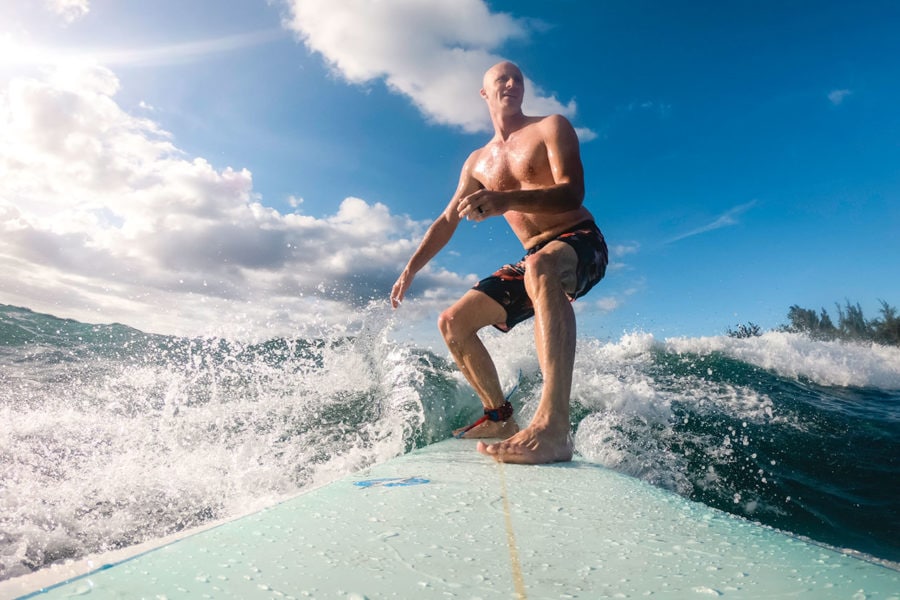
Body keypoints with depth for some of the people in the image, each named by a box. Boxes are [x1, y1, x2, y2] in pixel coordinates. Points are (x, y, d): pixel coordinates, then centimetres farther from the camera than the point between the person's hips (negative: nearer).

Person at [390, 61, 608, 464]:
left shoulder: (552, 127, 2)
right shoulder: (478, 162, 18)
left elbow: (572, 192, -15)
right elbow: (447, 220, 18)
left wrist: (505, 200, -33)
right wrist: (411, 268, 8)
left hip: (580, 242, -6)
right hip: (535, 261, 6)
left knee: (541, 267, -43)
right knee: (452, 322, -2)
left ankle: (553, 427, -54)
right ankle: (501, 419, 9)